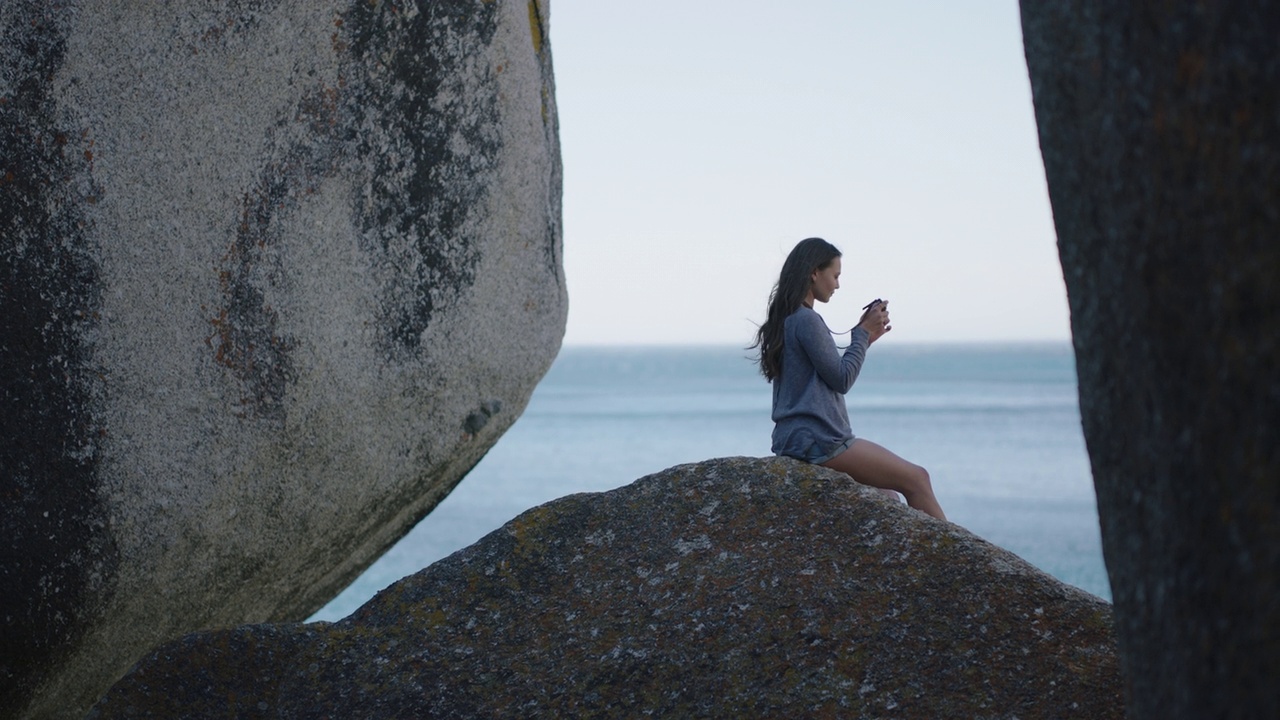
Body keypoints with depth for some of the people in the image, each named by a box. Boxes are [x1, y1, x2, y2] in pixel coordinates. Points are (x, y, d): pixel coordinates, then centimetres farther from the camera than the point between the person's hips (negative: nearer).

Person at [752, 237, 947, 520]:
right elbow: (841, 380, -11)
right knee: (916, 479, -6)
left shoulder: (786, 319, 16)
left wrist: (864, 336, 15)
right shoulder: (806, 320, -13)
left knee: (885, 496, 11)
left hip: (796, 438, 10)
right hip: (817, 440, -10)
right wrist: (863, 334, -1)